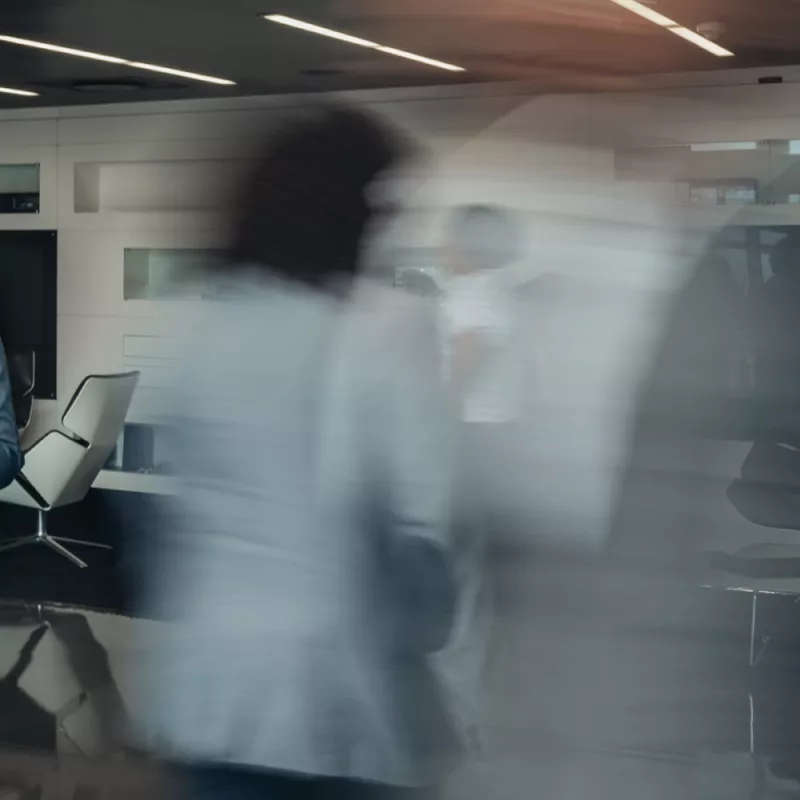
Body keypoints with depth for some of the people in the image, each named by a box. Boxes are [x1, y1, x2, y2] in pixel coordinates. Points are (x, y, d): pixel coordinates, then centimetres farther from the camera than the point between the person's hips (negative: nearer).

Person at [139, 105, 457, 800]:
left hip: (214, 678, 4)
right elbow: (417, 515, -16)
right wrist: (424, 629, 2)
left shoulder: (195, 320, 2)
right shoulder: (390, 325, -12)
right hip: (341, 688, -4)